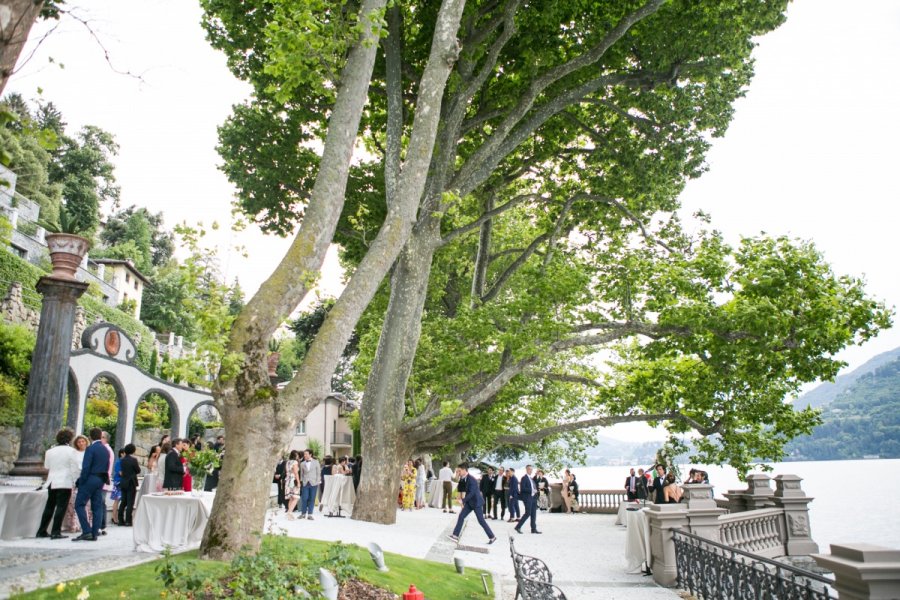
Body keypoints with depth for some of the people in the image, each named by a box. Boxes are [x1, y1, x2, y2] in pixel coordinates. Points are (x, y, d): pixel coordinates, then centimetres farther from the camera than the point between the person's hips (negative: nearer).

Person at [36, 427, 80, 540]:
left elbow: (46, 467, 16)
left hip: (52, 483, 6)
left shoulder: (50, 451, 7)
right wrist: (76, 481, 1)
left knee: (49, 507, 15)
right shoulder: (71, 451, -9)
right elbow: (74, 469, -10)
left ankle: (42, 531, 20)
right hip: (65, 483, -6)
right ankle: (56, 532, -4)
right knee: (61, 507, -2)